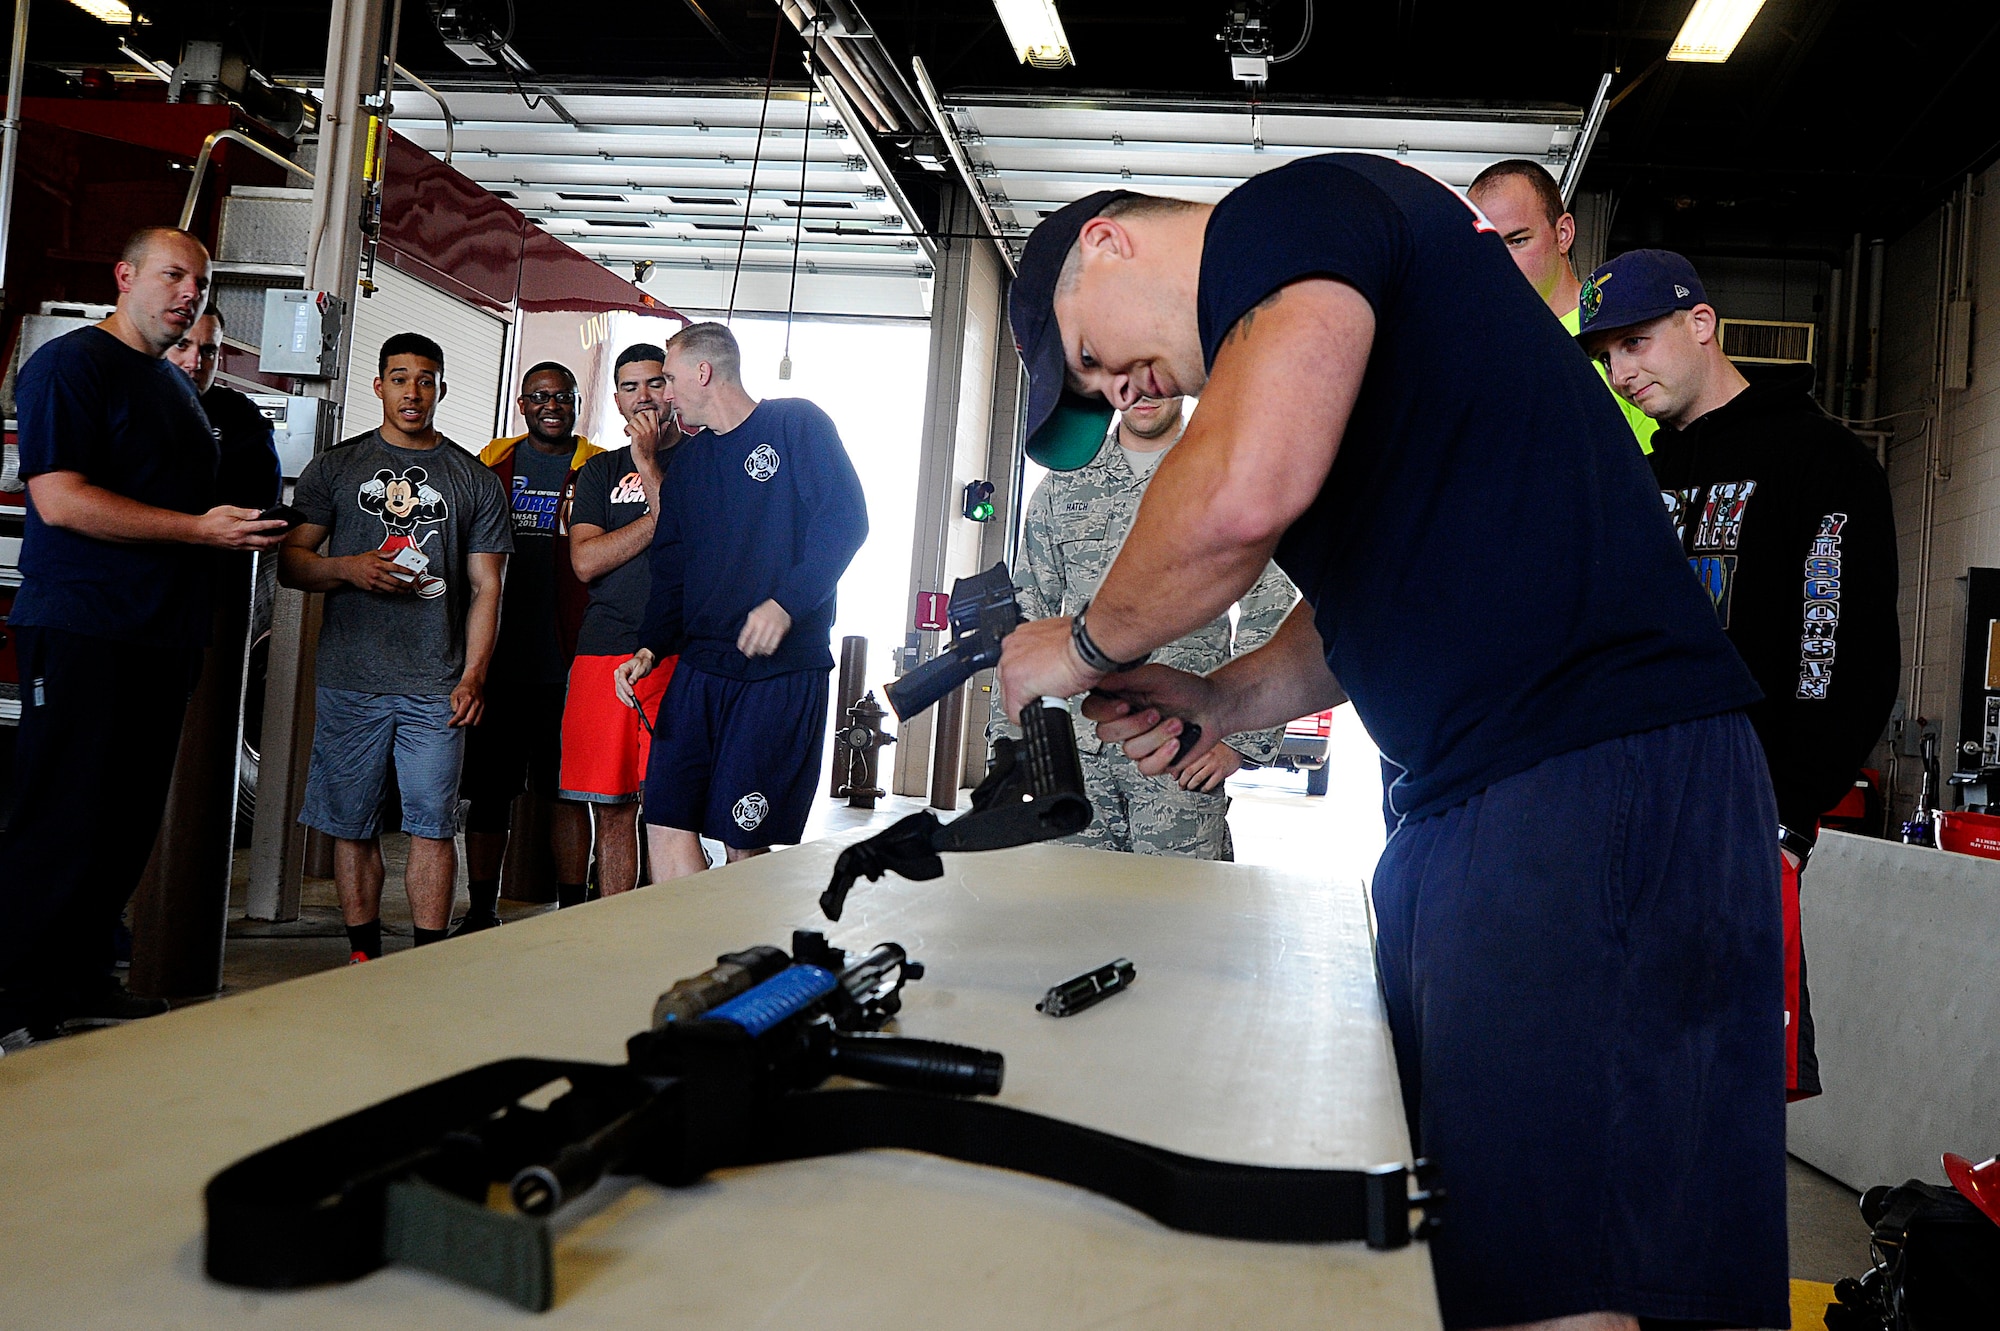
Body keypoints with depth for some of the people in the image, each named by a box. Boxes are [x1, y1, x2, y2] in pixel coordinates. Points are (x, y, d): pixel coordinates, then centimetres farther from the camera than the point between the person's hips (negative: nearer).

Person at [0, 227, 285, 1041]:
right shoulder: (70, 364, -6)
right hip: (79, 631, -9)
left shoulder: (177, 386, 22)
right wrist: (200, 529, -19)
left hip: (163, 637, 9)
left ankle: (82, 986, 21)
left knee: (130, 822, 10)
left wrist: (245, 530, 12)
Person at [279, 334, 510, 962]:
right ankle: (363, 958, 16)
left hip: (437, 686, -1)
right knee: (353, 826, 5)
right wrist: (348, 569, -11)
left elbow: (485, 586, 7)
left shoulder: (476, 480, 10)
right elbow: (290, 562, 11)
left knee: (432, 826, -2)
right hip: (350, 681, 1)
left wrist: (473, 675, -3)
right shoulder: (334, 468, 11)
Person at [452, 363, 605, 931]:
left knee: (568, 791, 1)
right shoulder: (491, 463, 13)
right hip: (496, 658, 3)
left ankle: (572, 912, 9)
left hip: (567, 664, -2)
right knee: (489, 790, 7)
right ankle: (481, 911, 17)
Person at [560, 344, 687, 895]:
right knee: (610, 808, 6)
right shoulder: (600, 471, 19)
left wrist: (649, 462, -7)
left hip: (677, 655, -4)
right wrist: (662, 512, -4)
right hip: (603, 653, 4)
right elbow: (585, 560, 4)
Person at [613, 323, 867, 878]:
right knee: (666, 822, -3)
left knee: (745, 843, -3)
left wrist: (785, 603, -20)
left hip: (783, 670, -6)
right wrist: (651, 648, 7)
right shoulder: (688, 459, 21)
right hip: (699, 667, 6)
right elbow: (671, 566, 21)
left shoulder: (797, 424, 1)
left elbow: (845, 521, -9)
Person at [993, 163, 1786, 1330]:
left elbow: (1246, 493, -24)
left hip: (1595, 782, -11)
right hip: (1471, 799, 11)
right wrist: (1221, 702, 11)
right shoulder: (1274, 316, 24)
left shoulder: (1292, 209, -5)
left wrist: (1088, 645, -5)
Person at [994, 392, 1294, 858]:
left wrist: (1240, 740, -5)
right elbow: (1027, 612, 16)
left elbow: (1272, 622, 2)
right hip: (1077, 749, 3)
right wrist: (1009, 729, 8)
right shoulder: (1063, 483, 14)